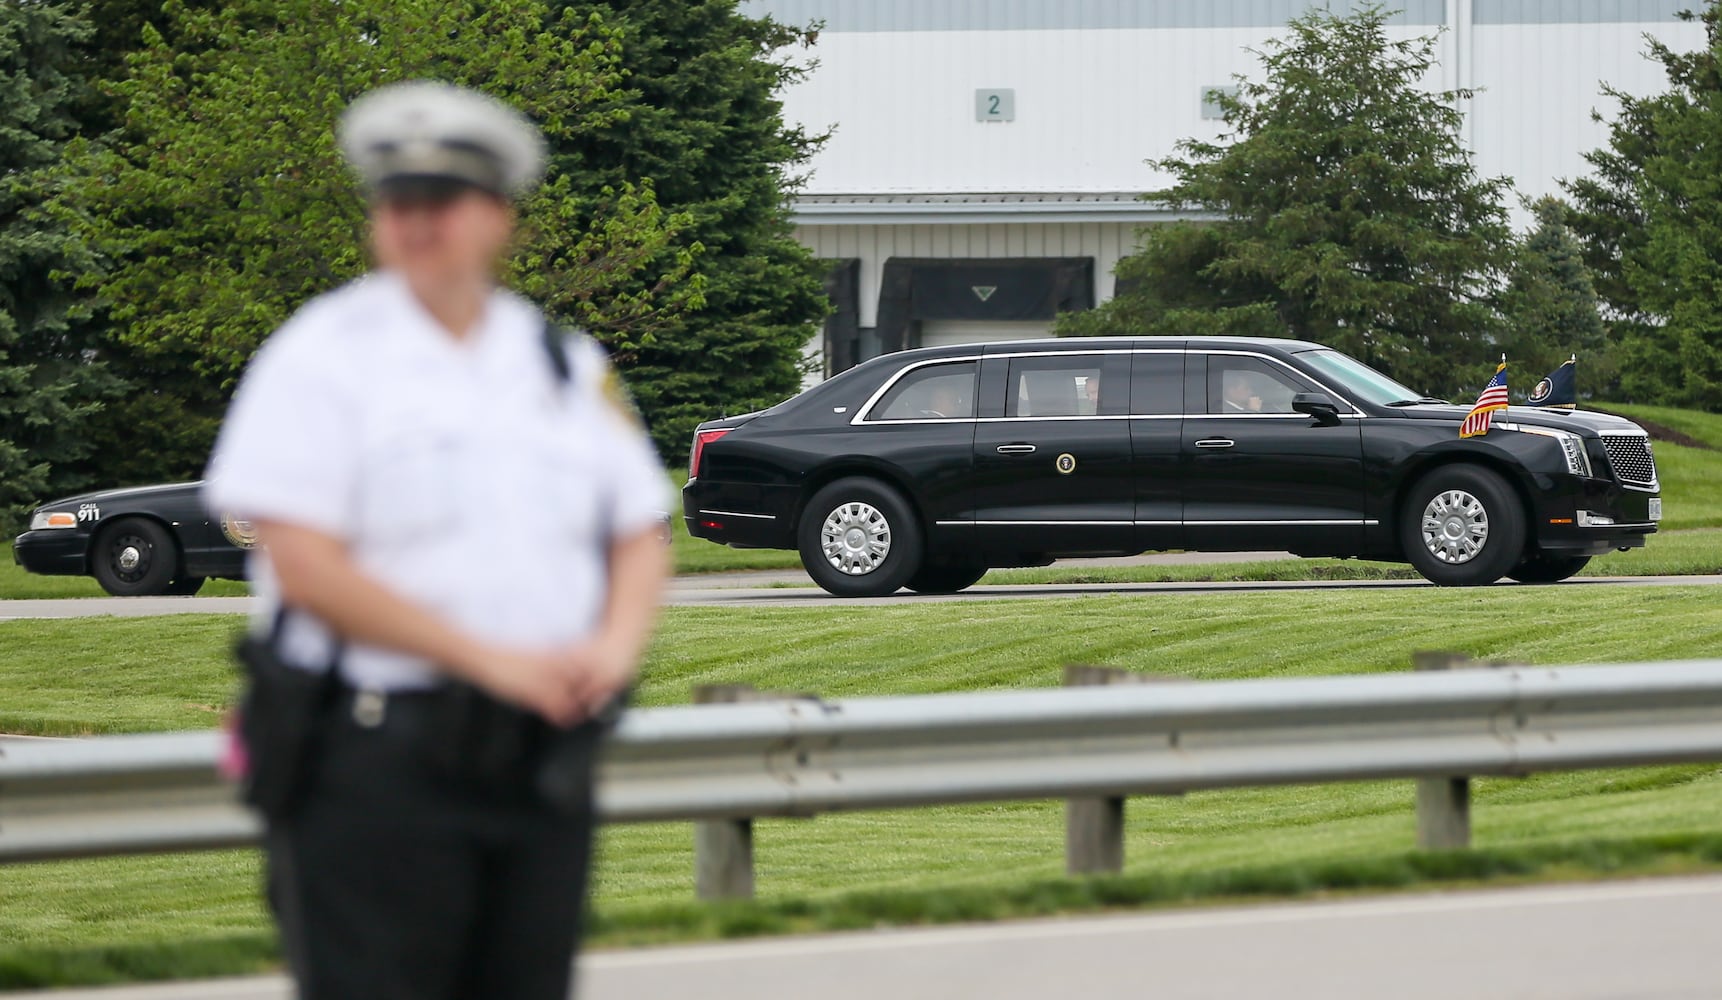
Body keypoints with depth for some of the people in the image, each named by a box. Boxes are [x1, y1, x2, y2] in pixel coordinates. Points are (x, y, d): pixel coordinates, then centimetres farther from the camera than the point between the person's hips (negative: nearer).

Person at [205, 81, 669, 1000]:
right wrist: (493, 659, -16)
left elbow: (639, 537, 19)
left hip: (544, 754, 5)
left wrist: (614, 645, -5)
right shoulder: (325, 356, -3)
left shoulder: (567, 366, 14)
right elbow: (304, 567, -12)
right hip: (373, 759, -5)